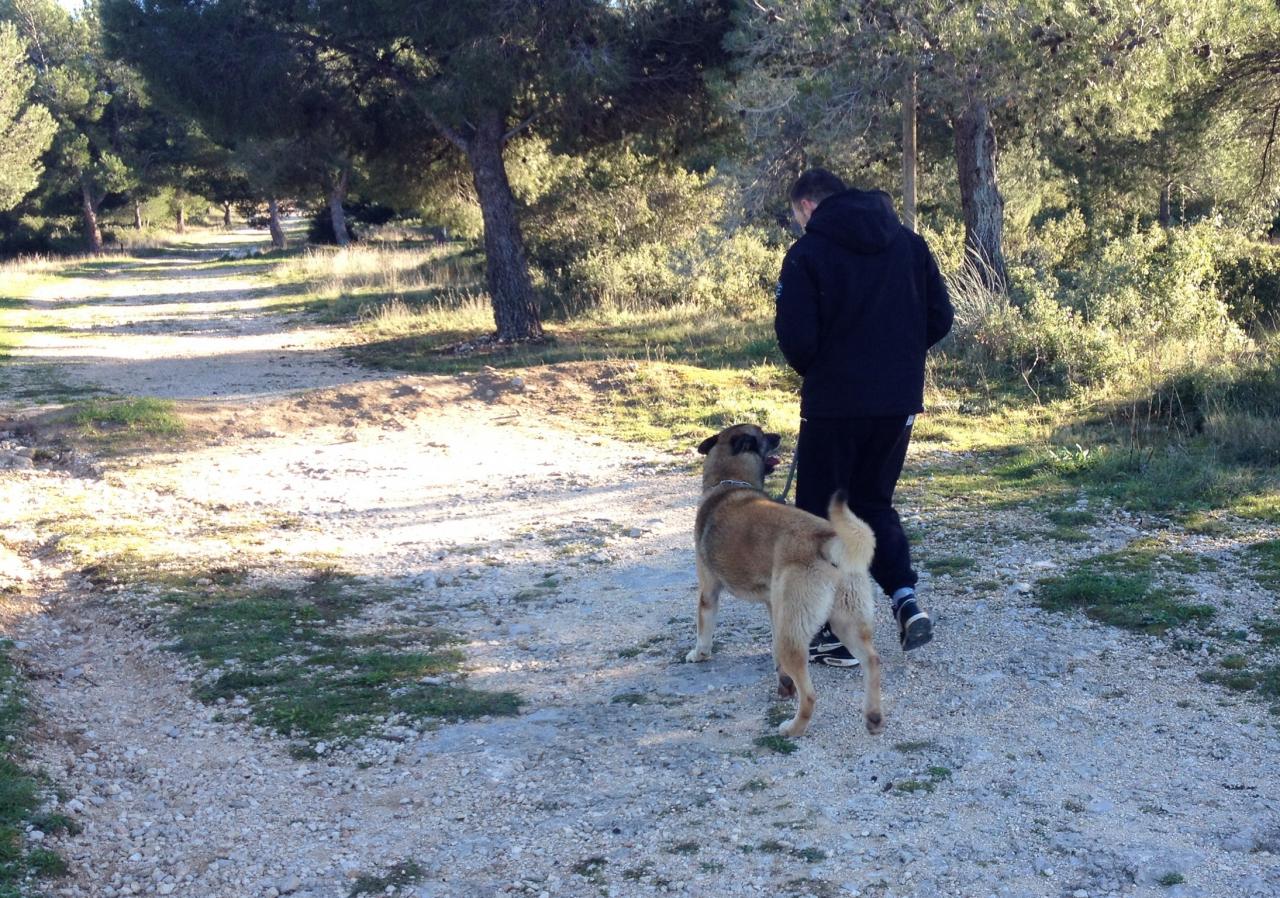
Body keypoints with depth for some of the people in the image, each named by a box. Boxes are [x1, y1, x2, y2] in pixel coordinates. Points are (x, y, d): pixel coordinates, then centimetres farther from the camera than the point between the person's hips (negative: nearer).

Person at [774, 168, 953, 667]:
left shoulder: (807, 252, -9)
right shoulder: (909, 243, 7)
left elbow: (795, 336, -14)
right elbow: (940, 318, 6)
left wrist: (813, 371, 7)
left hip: (834, 402, -5)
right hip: (900, 401, 5)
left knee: (821, 513, 8)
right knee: (873, 501, 22)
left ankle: (835, 633, 10)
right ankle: (906, 598, 3)